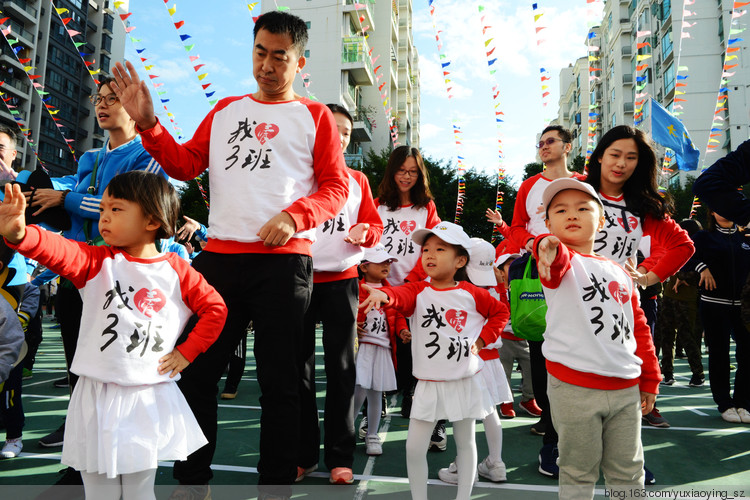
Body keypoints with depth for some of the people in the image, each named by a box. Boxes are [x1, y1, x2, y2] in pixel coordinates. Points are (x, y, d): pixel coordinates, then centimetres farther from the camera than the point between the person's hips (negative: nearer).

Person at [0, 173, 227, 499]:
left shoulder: (176, 271, -2)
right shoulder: (97, 262, -2)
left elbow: (215, 308, 3)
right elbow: (57, 251, -21)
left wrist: (187, 351, -1)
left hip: (149, 399, -1)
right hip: (97, 399, 1)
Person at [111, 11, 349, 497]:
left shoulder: (314, 116, 9)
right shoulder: (225, 109, 20)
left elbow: (336, 186, 2)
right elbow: (186, 165, 15)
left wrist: (294, 217, -14)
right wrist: (149, 124, 1)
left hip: (283, 259, -3)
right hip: (219, 256, 4)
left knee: (280, 380, 2)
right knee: (195, 371, 8)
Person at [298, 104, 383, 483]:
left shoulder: (357, 180, 12)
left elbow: (374, 226, 9)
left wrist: (364, 233, -12)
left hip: (341, 280, 1)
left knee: (340, 366, 3)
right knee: (299, 364, 5)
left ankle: (340, 456, 14)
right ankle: (303, 452, 19)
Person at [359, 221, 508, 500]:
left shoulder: (471, 294, -2)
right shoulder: (418, 291, -5)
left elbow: (500, 312, 13)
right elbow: (400, 295, -27)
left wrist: (483, 339, 0)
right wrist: (382, 294, -50)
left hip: (465, 381, 1)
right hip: (428, 383, 0)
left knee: (465, 442, 14)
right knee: (414, 447, -1)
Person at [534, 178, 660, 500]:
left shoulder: (620, 273, 13)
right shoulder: (558, 262, -3)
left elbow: (639, 327, 19)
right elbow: (559, 261, -30)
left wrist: (649, 379, 19)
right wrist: (549, 248, -54)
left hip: (626, 389, 5)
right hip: (574, 388, -5)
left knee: (628, 472, 17)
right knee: (578, 472, 8)